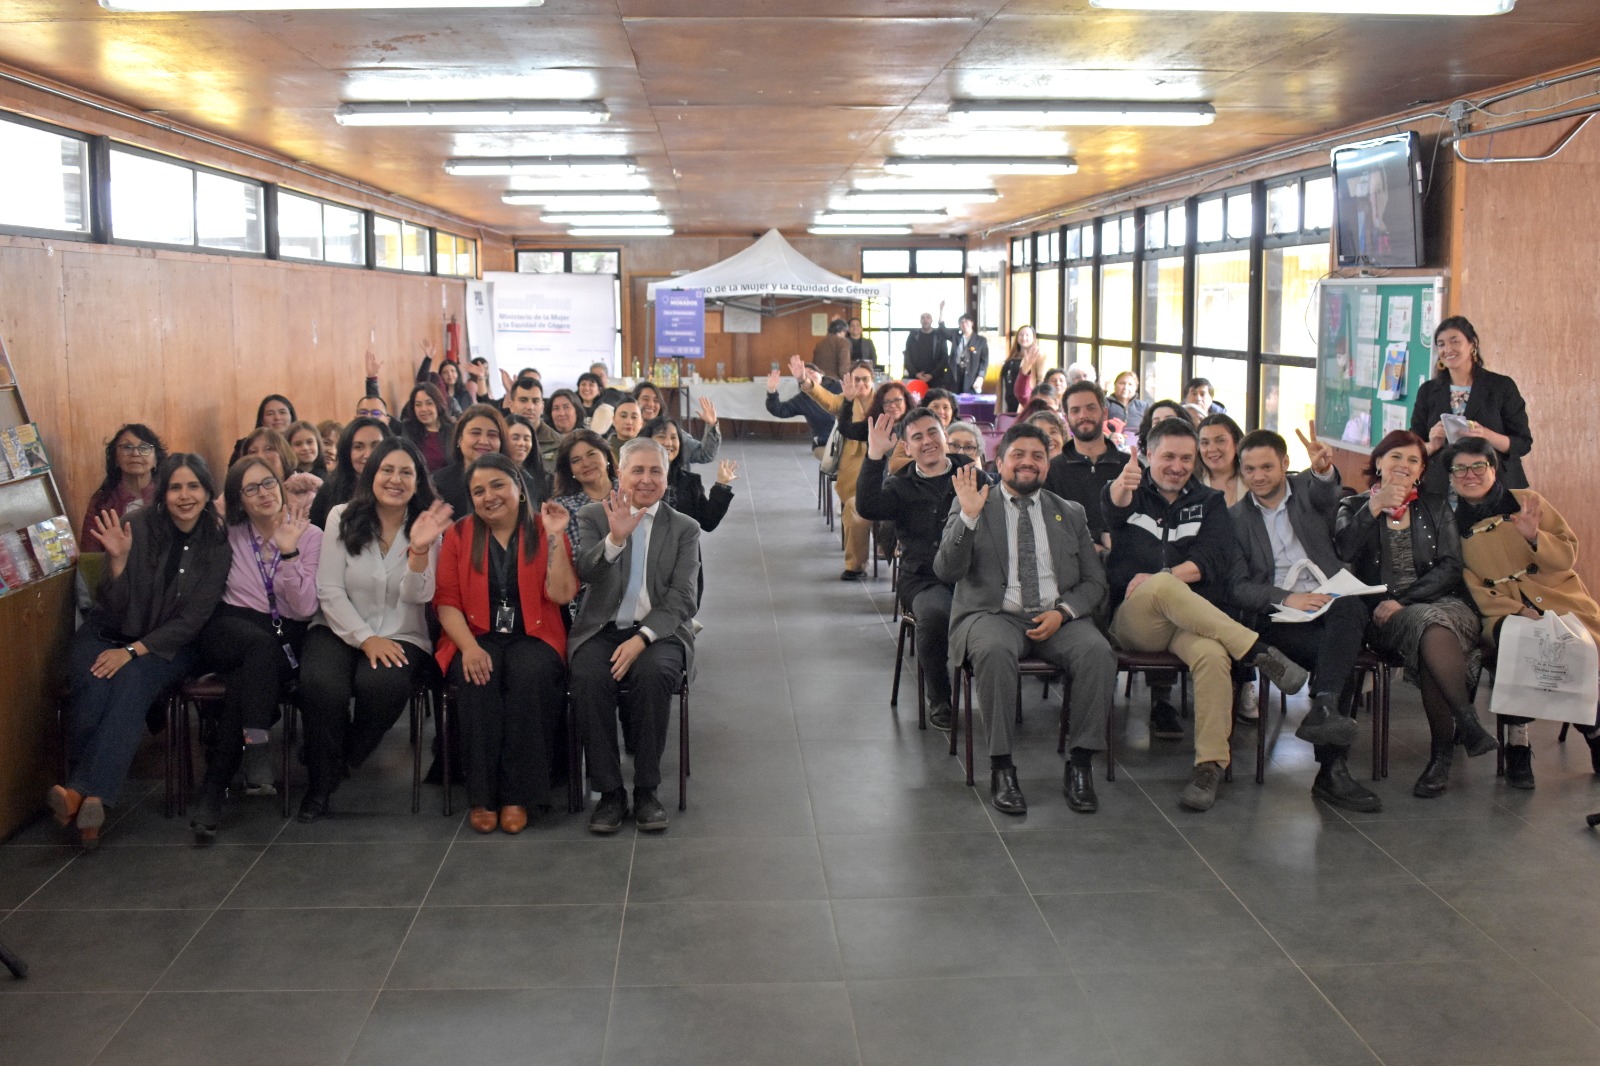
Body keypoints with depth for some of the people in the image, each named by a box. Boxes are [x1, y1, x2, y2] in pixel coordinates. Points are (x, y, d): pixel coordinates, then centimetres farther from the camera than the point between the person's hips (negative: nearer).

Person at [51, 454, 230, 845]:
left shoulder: (217, 545, -5)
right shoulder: (139, 527, -9)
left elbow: (192, 620, -7)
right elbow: (116, 610, -9)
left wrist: (134, 651, -17)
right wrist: (118, 561, -26)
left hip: (168, 644, 0)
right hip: (106, 635, 0)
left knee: (131, 683, -32)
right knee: (94, 689, -31)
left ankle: (83, 792, -36)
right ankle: (89, 798, -25)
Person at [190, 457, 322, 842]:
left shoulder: (309, 536, 4)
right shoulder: (229, 533, 11)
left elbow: (305, 608, -6)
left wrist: (288, 553, -15)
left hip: (284, 640, 0)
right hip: (231, 632, 0)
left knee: (243, 684, -33)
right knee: (262, 644, -37)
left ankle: (213, 790, -26)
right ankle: (256, 749, -40)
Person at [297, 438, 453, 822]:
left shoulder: (426, 528, 3)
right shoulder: (342, 518, 3)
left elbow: (417, 597, -11)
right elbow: (330, 592, -2)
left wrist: (420, 548, -28)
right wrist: (366, 639, -13)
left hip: (402, 636, 0)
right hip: (341, 629, 0)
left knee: (381, 683, -34)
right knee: (320, 683, -32)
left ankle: (348, 762, -4)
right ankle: (320, 784, -10)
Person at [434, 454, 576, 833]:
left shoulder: (545, 531, 7)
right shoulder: (459, 534, 10)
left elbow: (561, 594, -6)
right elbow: (446, 601, 2)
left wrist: (555, 536, -11)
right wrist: (469, 647, -16)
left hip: (533, 636, -1)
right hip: (478, 636, 1)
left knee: (530, 674, -34)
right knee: (478, 679, -33)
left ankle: (518, 796, -26)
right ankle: (482, 797, -24)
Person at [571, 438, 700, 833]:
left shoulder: (685, 529, 9)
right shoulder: (593, 517, 10)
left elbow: (681, 601, -1)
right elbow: (585, 573, -9)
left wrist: (641, 639, -16)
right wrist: (615, 538, -27)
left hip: (658, 632, 0)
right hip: (601, 629, 0)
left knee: (655, 674, -33)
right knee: (588, 676, -31)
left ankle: (646, 790, -19)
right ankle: (609, 792, -19)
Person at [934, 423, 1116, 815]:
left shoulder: (1070, 514, 19)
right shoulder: (972, 507, 10)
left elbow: (1095, 582, 15)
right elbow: (946, 570, -2)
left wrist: (1062, 612, -5)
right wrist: (969, 516, -14)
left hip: (1057, 618, 2)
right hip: (994, 614, -2)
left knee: (1098, 651, -29)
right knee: (994, 650, -37)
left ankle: (1080, 765, -19)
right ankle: (1001, 769, -26)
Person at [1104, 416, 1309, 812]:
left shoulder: (1209, 502, 19)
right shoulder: (1133, 495, 15)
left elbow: (1214, 559, 1)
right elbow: (1115, 505, -13)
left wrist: (1154, 580, -14)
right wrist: (1121, 487, -41)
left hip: (1195, 619, 1)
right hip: (1134, 620, -1)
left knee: (1212, 655, -33)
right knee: (1165, 585, -36)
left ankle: (1211, 765, -29)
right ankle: (1258, 651, -32)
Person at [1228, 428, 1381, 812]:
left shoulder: (1308, 490, 15)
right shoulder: (1235, 517, 14)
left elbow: (1326, 493, -14)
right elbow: (1238, 586, 4)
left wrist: (1324, 470, -40)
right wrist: (1285, 598, -15)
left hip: (1332, 603, 1)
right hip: (1277, 618, -1)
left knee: (1350, 607, -36)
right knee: (1341, 659, -30)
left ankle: (1324, 709, -48)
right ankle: (1332, 769, -33)